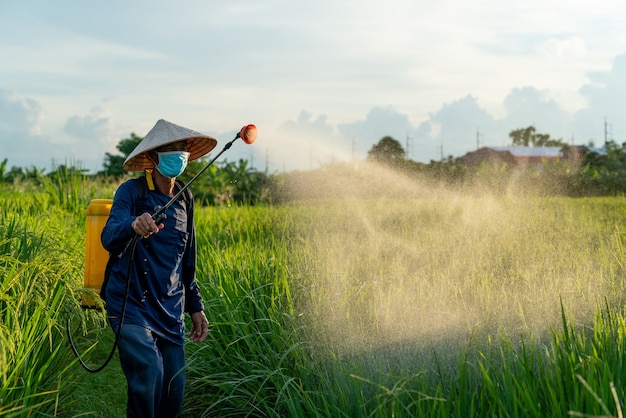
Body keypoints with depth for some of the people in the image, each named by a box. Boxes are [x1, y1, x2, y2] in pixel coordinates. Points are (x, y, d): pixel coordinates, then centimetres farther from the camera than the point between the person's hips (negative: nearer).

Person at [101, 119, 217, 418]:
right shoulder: (132, 192, -8)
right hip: (131, 305, -5)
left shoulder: (184, 201, 11)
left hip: (170, 313, 6)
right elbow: (109, 239, -25)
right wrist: (132, 225, -46)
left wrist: (196, 307, 16)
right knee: (148, 371, -25)